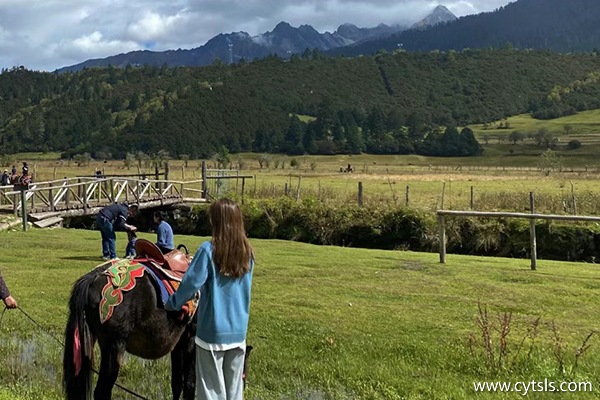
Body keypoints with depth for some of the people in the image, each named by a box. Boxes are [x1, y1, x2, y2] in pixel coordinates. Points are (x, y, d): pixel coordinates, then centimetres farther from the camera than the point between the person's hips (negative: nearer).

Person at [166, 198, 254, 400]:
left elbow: (191, 283, -15)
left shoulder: (209, 250, -15)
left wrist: (172, 304, 2)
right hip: (238, 331, 5)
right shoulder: (247, 253, 1)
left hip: (213, 331, -5)